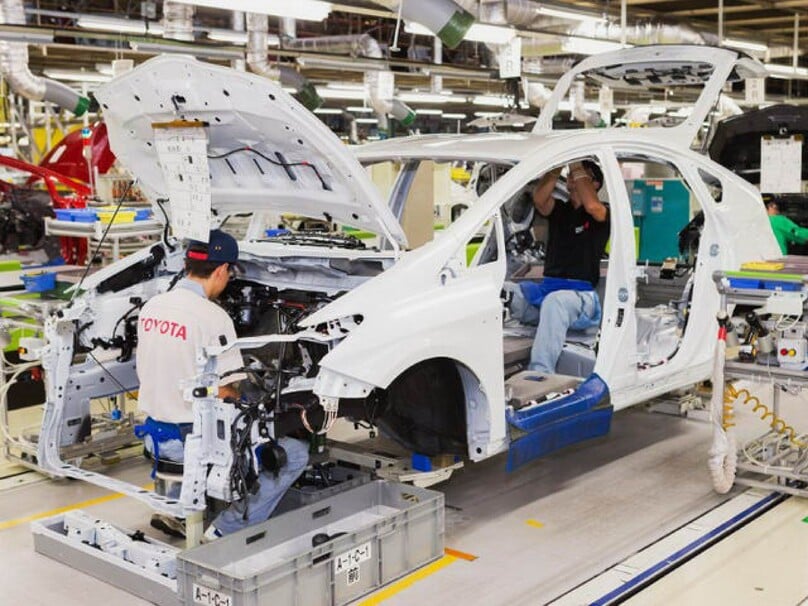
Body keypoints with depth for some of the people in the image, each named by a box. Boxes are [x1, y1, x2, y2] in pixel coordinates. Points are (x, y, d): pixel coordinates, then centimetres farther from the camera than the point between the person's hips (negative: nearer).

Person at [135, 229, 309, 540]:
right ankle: (224, 532, -3)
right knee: (295, 455, 1)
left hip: (154, 436, 8)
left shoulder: (151, 307, 5)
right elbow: (225, 394, -18)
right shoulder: (212, 316, -19)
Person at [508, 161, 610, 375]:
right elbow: (539, 198, -1)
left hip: (581, 296, -5)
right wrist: (559, 166, -5)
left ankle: (540, 373, -50)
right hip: (546, 289, 6)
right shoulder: (560, 210, 22)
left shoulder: (603, 215, 8)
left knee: (554, 301, -40)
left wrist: (577, 168, -7)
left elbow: (592, 206, -17)